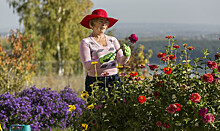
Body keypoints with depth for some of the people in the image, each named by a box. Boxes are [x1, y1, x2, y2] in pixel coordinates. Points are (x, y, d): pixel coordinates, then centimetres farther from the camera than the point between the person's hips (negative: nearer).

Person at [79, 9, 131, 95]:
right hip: (95, 82, -3)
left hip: (114, 81, 3)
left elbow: (121, 61, 3)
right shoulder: (86, 42, 0)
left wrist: (126, 55, -18)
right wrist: (102, 60, -27)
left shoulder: (112, 40, 13)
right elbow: (87, 66, -11)